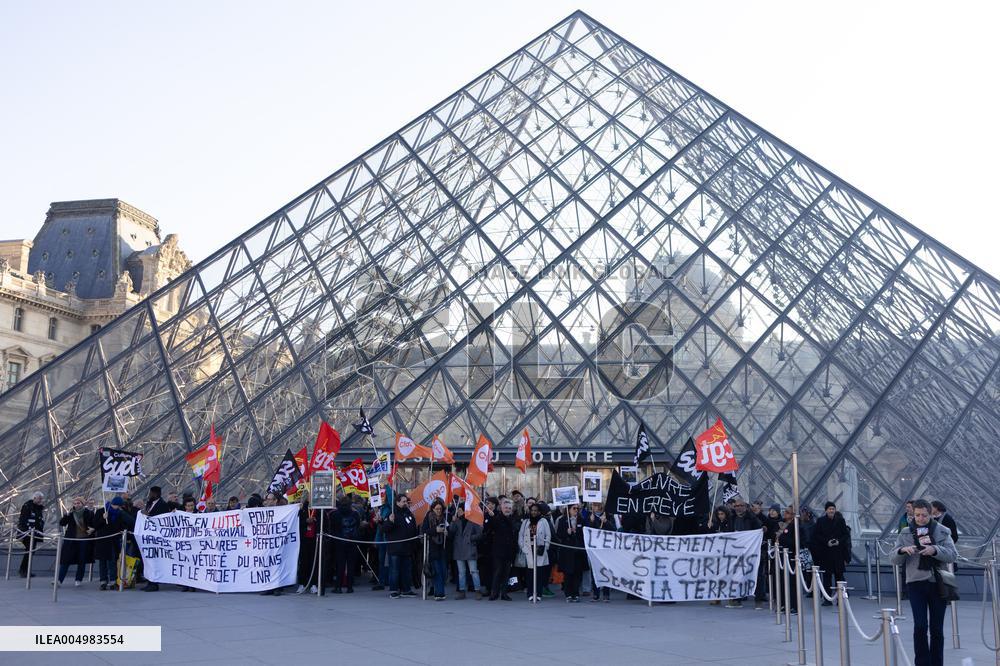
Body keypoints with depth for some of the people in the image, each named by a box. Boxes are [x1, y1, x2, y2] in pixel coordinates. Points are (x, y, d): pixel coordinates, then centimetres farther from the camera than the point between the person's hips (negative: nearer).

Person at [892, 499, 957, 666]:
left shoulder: (942, 532, 4)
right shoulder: (905, 534, 6)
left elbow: (953, 555, -5)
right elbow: (896, 561, 5)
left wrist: (935, 549, -22)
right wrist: (902, 550, -17)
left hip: (938, 583, 0)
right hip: (916, 583, 0)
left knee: (937, 628, 6)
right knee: (920, 626, -9)